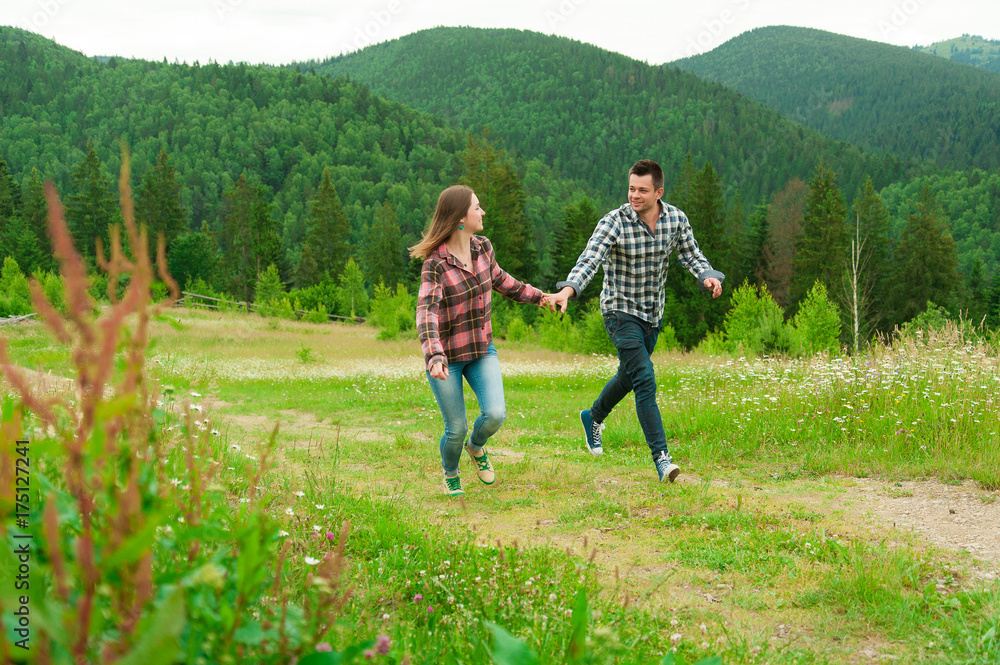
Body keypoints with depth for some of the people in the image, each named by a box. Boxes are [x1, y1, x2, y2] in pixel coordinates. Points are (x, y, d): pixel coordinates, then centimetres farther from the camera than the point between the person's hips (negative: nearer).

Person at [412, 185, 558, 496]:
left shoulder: (482, 247, -2)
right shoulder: (435, 264, -21)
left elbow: (499, 279, 19)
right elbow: (426, 312, -32)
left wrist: (537, 296, 26)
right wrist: (435, 358, -46)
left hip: (482, 350, 5)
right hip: (446, 356, -5)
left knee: (495, 414, -13)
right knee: (456, 429, 2)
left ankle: (476, 446, 23)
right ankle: (450, 473, 36)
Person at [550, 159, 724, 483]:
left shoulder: (676, 219, -6)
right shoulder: (614, 222, -21)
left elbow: (692, 255, -1)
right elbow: (589, 259, -32)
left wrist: (708, 276, -24)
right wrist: (568, 289, -50)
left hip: (653, 312, 6)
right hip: (621, 311, -6)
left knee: (629, 376, 23)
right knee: (645, 380, -17)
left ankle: (593, 417, 50)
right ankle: (661, 457, -16)